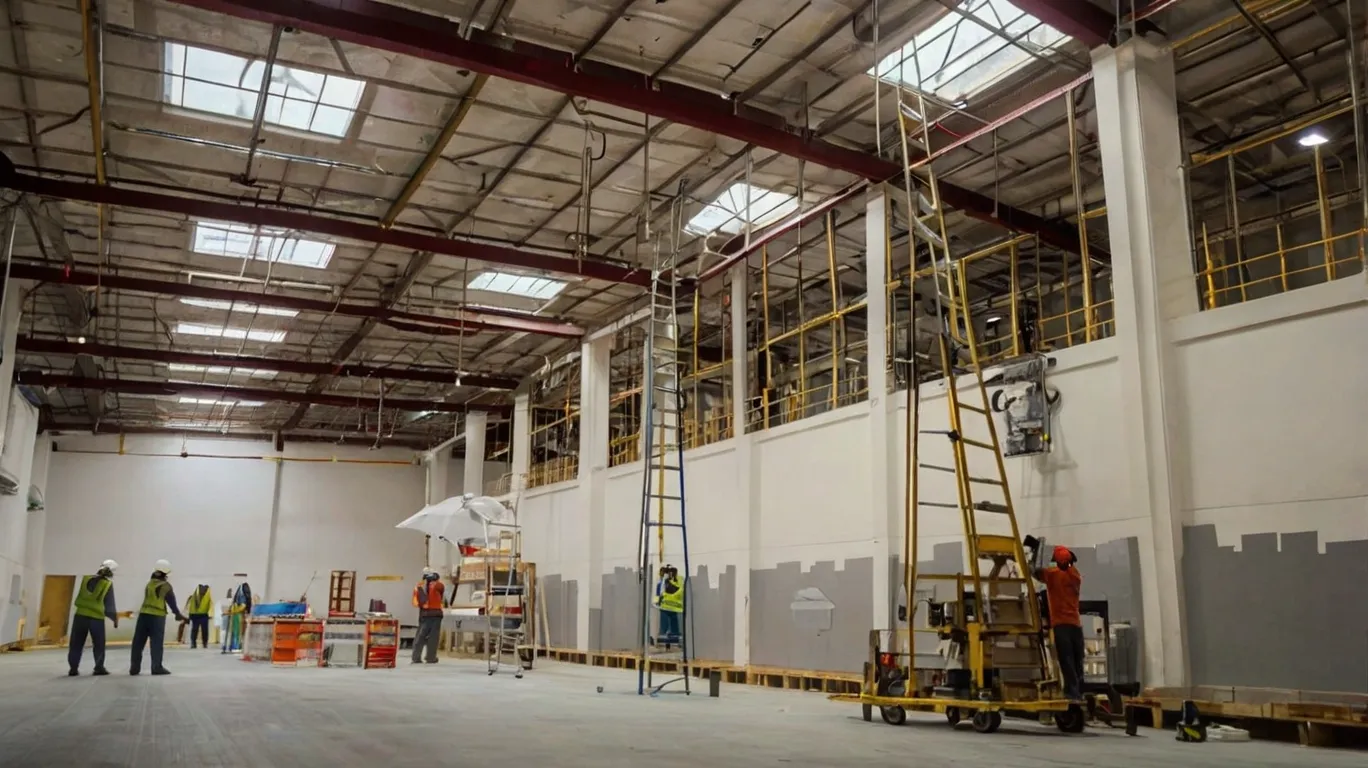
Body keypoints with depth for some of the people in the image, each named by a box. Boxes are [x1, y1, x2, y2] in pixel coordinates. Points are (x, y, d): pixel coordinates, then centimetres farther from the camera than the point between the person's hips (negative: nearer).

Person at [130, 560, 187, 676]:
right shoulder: (166, 586, -4)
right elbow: (171, 601, -1)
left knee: (138, 642, 9)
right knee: (156, 642, -1)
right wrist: (178, 614, 10)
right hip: (157, 616, -5)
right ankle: (157, 667, -2)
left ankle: (134, 667, 13)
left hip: (144, 614, 5)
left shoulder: (149, 583, 12)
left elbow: (148, 598, 14)